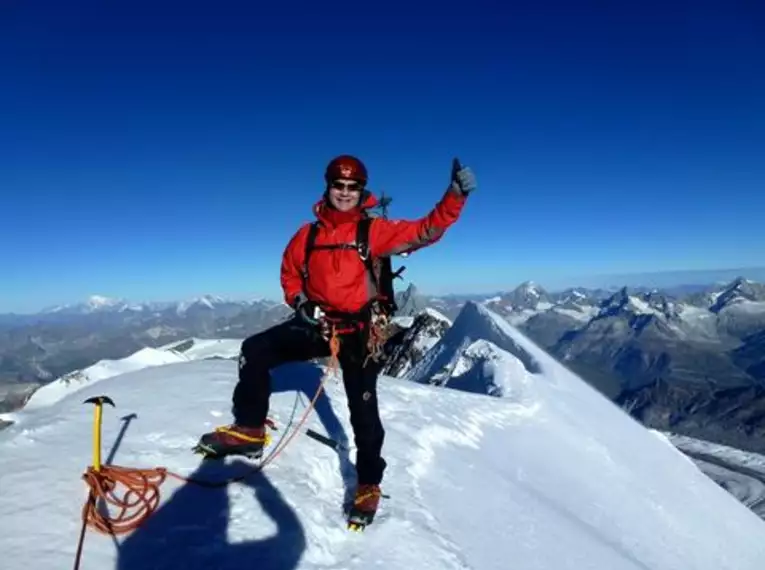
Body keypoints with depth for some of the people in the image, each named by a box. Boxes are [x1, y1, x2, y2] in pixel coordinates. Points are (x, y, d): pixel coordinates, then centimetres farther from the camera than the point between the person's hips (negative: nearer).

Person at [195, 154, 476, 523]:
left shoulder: (375, 231, -9)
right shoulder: (309, 234, 2)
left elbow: (425, 231, -18)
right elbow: (289, 272, 15)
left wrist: (455, 196, -31)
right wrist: (299, 303, -4)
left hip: (358, 332, -3)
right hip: (317, 325, 4)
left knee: (363, 408, 0)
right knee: (255, 350, -5)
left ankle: (369, 483, 22)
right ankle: (250, 430, 12)